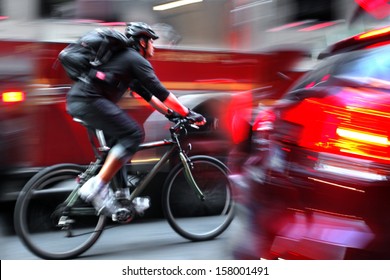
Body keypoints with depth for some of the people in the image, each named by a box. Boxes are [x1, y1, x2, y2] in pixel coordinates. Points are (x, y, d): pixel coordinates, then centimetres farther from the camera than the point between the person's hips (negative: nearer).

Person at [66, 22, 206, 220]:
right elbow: (159, 91, -5)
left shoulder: (124, 57, 30)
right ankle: (97, 186, -15)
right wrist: (189, 113, 0)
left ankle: (123, 197, 19)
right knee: (133, 135, -11)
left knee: (118, 142, 19)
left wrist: (169, 112, 31)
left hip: (75, 100, 10)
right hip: (89, 100, -10)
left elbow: (146, 93, 34)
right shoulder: (136, 59, 0)